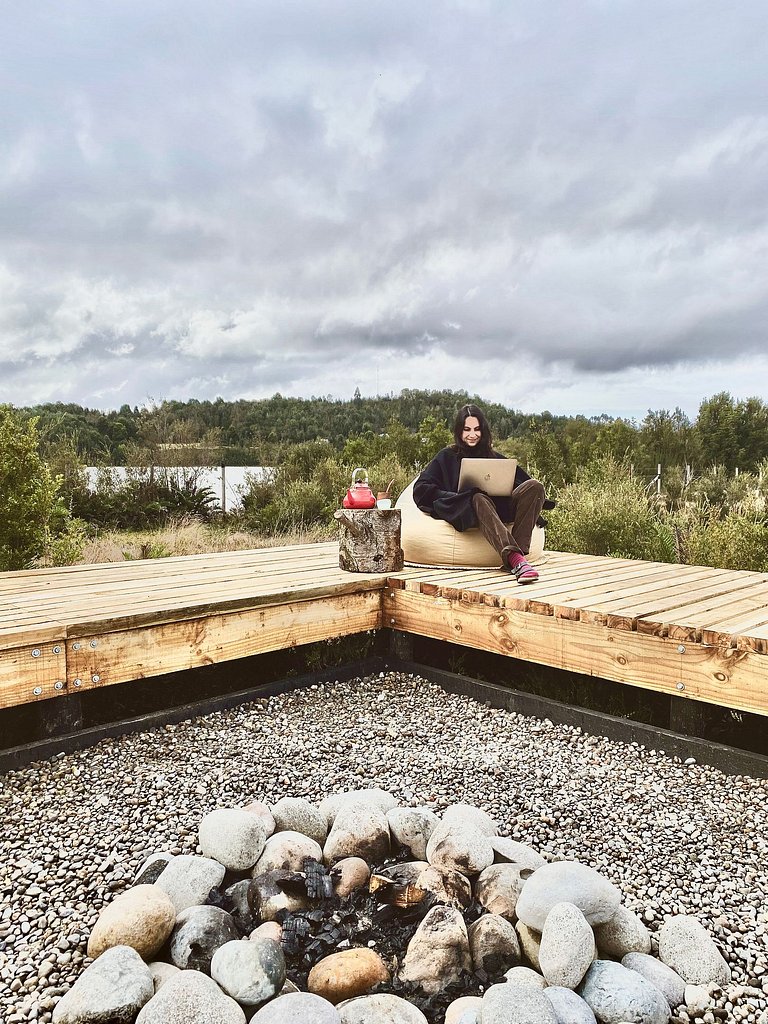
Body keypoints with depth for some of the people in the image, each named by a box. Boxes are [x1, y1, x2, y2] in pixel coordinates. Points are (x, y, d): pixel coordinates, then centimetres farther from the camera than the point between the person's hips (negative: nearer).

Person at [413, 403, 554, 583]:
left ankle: (519, 551, -40)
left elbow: (521, 480, 20)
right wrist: (455, 497, -10)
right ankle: (515, 560, -61)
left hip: (500, 510, 4)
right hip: (467, 512, -3)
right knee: (479, 499, -39)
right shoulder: (447, 457, 18)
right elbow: (421, 488, 5)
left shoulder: (494, 457, 28)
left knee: (534, 486, -22)